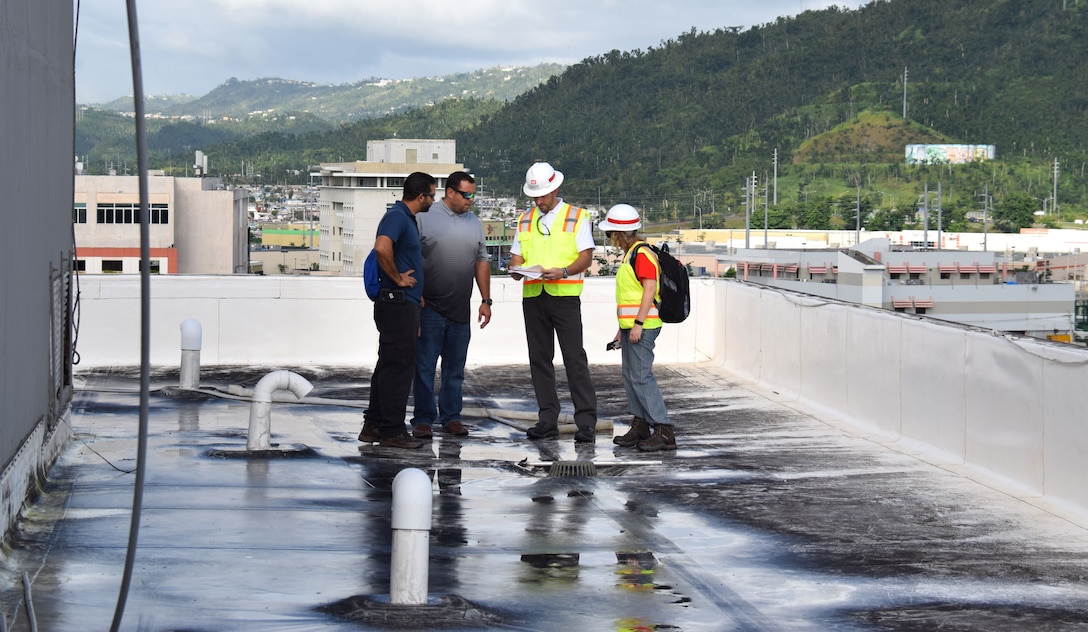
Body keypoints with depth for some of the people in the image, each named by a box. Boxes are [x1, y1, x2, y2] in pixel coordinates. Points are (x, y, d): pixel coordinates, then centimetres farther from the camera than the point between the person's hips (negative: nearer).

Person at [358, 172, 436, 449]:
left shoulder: (407, 219, 19)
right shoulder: (396, 216, -14)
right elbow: (382, 247, -33)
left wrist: (416, 293, 28)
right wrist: (397, 278, -20)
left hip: (405, 304, 10)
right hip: (397, 303, -10)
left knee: (388, 365, 13)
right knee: (398, 366, -8)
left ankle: (374, 425, 19)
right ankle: (392, 431, -5)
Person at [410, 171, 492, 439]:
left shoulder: (474, 222, 12)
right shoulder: (424, 217, -4)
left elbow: (482, 262, 18)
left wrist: (486, 301, 14)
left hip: (461, 309, 5)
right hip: (429, 307, -5)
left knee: (455, 368, 9)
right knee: (424, 366, -1)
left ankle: (451, 417, 17)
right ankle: (423, 419, 5)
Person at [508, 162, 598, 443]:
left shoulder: (576, 217, 3)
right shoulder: (525, 220, 16)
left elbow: (586, 256, -4)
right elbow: (516, 255, 14)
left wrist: (563, 271, -21)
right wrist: (515, 269, -9)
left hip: (564, 294, -5)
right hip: (532, 295, 5)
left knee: (575, 358, -7)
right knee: (539, 359, 5)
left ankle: (586, 422, -7)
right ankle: (547, 420, 11)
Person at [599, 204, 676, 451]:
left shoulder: (642, 254, -13)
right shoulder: (629, 255, 19)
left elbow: (649, 289, -20)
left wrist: (638, 324, -23)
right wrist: (622, 329, 24)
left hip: (642, 327, -11)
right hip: (631, 326, 11)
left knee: (641, 377, -13)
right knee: (630, 377, 12)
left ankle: (664, 431, -13)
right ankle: (640, 426, 18)